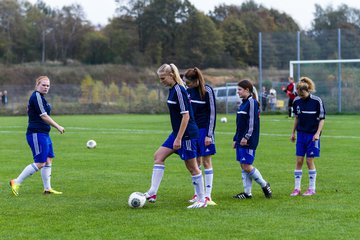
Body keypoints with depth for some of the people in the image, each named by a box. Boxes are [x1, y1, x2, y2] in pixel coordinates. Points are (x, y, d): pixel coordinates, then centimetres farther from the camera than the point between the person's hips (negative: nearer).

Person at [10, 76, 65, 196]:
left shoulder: (40, 97, 16)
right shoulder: (37, 96, -15)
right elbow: (43, 115, -19)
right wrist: (57, 126, -13)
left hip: (44, 134, 11)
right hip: (37, 134, -11)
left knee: (49, 160, 12)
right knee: (40, 163, -10)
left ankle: (47, 188, 18)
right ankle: (16, 182, -4)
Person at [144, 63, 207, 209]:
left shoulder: (179, 90, -18)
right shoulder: (172, 89, 11)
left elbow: (186, 116, -21)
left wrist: (179, 138, -21)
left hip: (187, 134, -10)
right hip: (177, 133, 10)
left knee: (192, 166, -1)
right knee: (158, 156, 4)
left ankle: (202, 200, 9)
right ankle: (152, 193, 1)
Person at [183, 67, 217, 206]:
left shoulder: (207, 91, -11)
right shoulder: (188, 90, 6)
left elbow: (212, 113, -10)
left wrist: (209, 134, -13)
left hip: (204, 129, -6)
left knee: (206, 161, -4)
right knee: (196, 161, 8)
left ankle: (208, 196, -3)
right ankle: (197, 194, 13)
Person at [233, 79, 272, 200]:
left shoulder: (252, 103, -12)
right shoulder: (243, 104, 17)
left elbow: (252, 122, -18)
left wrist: (246, 137, -22)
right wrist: (236, 139, 21)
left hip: (249, 141, -9)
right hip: (241, 140, 9)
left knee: (246, 166, -10)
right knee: (243, 166, 8)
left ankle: (264, 185, 5)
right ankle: (247, 192, 11)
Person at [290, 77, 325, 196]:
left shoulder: (317, 101, -12)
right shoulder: (297, 101, 2)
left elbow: (322, 119, -6)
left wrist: (317, 133, -14)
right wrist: (293, 132, 15)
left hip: (312, 135, -4)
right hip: (301, 134, 4)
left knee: (310, 160, -2)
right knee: (299, 160, 1)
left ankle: (312, 188, 9)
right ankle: (297, 188, 7)